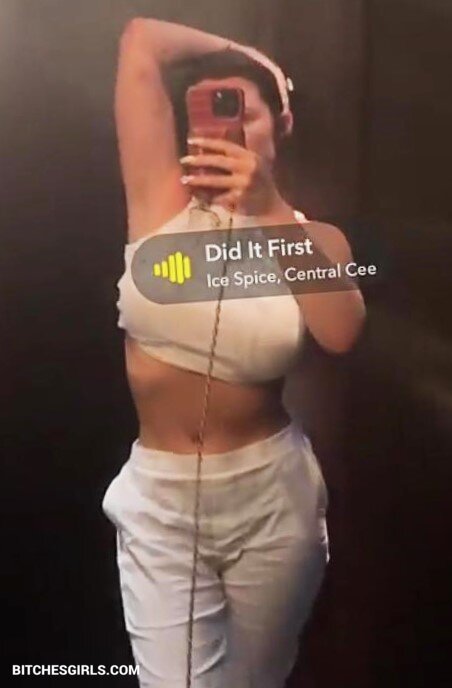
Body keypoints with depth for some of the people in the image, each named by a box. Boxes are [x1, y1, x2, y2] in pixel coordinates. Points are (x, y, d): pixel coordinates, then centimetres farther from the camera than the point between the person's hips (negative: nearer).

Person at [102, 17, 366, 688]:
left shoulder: (313, 237, -2)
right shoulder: (161, 201, -5)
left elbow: (341, 332, -24)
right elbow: (140, 39, -8)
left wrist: (270, 209, -28)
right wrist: (246, 55, 4)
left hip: (273, 496, 2)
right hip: (159, 498, -1)